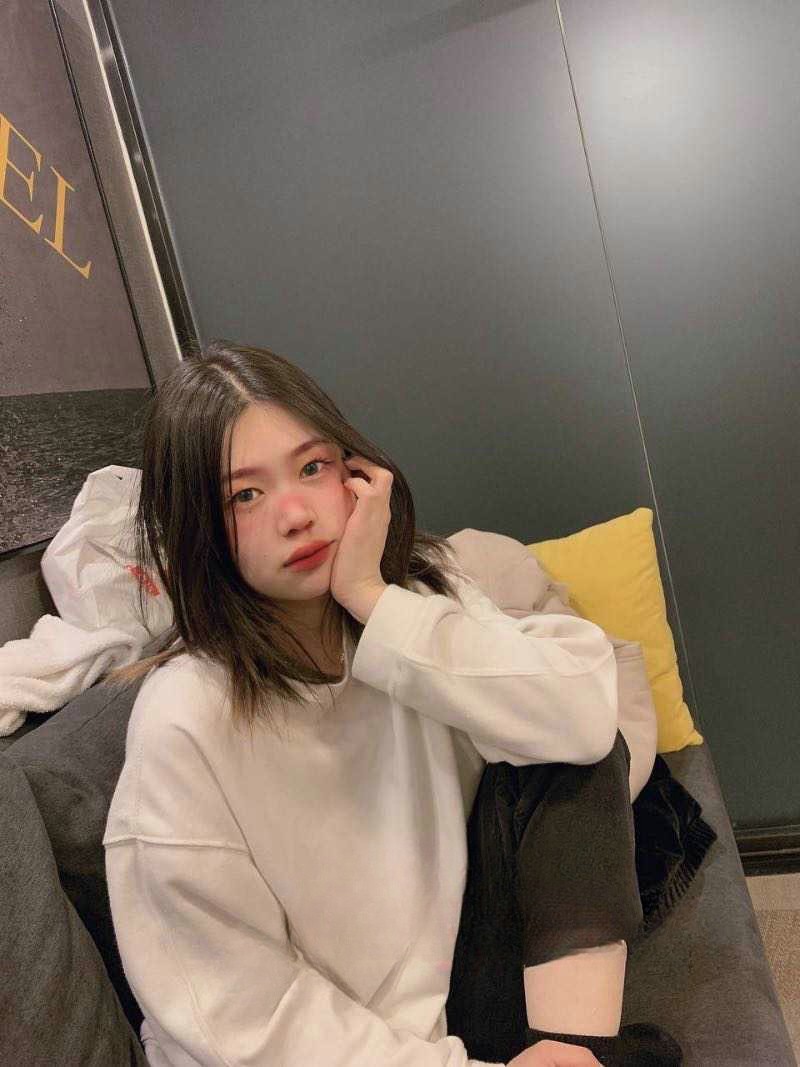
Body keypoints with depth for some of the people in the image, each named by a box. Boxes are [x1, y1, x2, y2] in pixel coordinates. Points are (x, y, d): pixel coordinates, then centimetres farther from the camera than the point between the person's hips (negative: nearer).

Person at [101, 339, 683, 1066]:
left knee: (572, 753, -17)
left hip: (456, 970, 5)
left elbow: (586, 717, -24)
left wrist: (375, 601, -30)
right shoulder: (184, 726, -24)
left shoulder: (421, 586, -9)